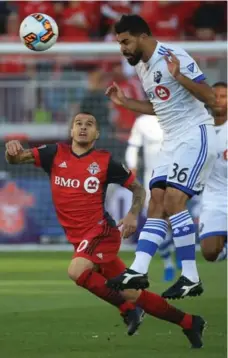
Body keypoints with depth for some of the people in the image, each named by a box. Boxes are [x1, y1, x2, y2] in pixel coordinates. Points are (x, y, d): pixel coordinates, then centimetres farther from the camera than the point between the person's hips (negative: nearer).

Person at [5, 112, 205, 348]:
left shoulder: (105, 161, -3)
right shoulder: (56, 154, 6)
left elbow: (137, 188, 7)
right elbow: (17, 158, 0)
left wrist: (133, 215, -11)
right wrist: (13, 149, -24)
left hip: (101, 231, -5)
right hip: (81, 238, 5)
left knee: (77, 270, -31)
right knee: (132, 294, 6)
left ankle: (128, 309, -14)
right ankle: (189, 323, 18)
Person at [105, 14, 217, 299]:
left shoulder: (173, 57, -16)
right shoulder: (141, 67, 12)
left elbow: (209, 97, -20)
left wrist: (179, 76, -33)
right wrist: (124, 102, 17)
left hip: (195, 135, -9)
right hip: (173, 140, 9)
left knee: (173, 201, -17)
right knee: (157, 204, 0)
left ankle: (191, 279, -14)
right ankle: (137, 271, -6)